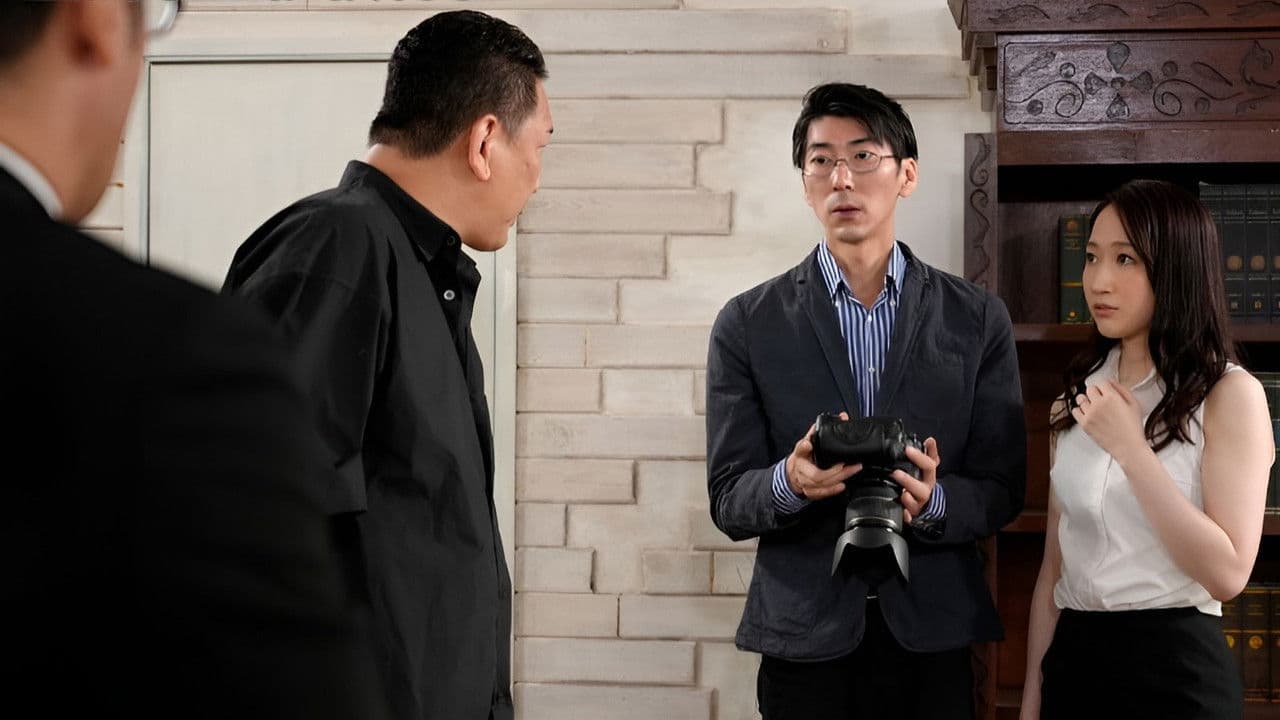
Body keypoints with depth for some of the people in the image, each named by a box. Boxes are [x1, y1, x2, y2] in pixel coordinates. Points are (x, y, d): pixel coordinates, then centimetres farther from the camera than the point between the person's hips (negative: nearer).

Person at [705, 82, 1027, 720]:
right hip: (805, 638, 0)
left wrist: (932, 501, -18)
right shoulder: (748, 324, 1)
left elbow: (1001, 492, 2)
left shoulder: (977, 319, 3)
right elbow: (729, 502, -1)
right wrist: (791, 481, -22)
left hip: (931, 639, 1)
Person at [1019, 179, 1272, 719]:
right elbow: (1054, 564, 11)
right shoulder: (1077, 398, 8)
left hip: (1176, 669, -5)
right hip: (1073, 660, 5)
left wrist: (1129, 448, -18)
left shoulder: (1231, 394, -8)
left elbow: (1228, 573, -16)